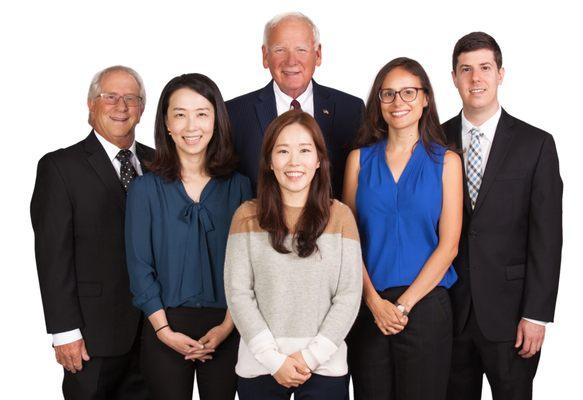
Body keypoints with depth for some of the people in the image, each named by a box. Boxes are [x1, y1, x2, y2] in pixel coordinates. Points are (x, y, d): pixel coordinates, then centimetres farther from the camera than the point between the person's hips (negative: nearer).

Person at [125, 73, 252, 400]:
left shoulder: (238, 187, 3)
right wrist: (165, 331, -9)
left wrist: (227, 325, -8)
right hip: (165, 328, -1)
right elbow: (140, 266, -2)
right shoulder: (145, 189, 0)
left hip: (225, 329, 1)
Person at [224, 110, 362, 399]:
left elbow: (349, 295, -2)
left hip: (325, 366, 0)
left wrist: (311, 356, -10)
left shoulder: (340, 216, 2)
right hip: (259, 366, 0)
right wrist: (273, 358, -10)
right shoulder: (247, 217, 1)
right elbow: (238, 293, -3)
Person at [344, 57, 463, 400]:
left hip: (425, 303, -1)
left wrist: (404, 304, -10)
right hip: (368, 305, 1)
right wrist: (375, 301, -9)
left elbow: (448, 245, -3)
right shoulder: (360, 159, 6)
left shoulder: (446, 161, 2)